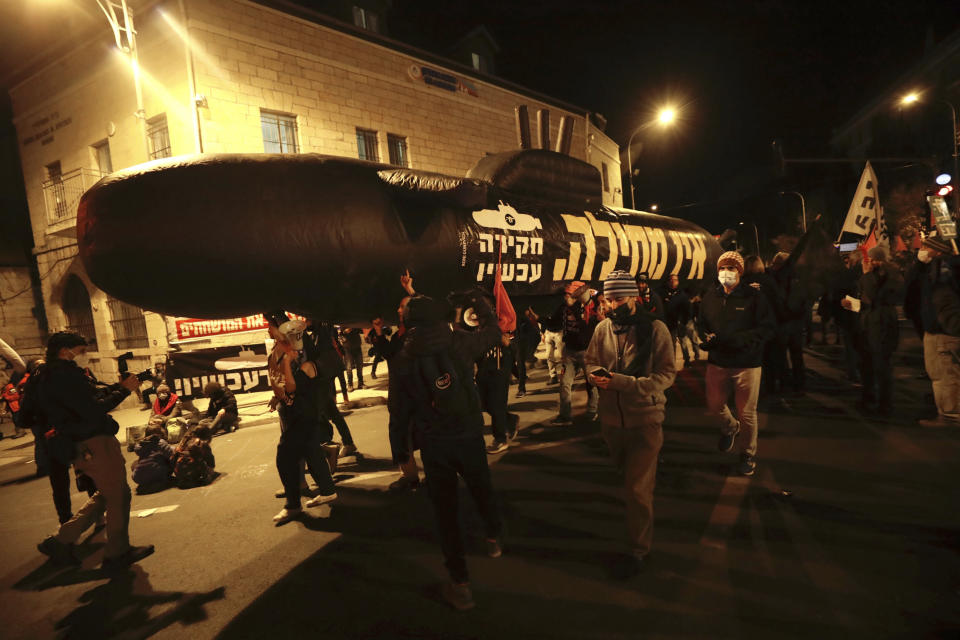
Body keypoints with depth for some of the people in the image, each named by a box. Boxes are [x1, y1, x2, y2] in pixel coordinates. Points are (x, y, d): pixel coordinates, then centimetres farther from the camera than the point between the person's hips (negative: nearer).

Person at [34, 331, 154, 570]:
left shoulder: (56, 375, 15)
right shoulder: (62, 375, -19)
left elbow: (91, 400, 15)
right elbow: (93, 410, -25)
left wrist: (119, 386, 5)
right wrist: (124, 390, -16)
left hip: (86, 444, 11)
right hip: (93, 445, -11)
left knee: (106, 494, 22)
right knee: (119, 496, 2)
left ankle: (61, 540, 25)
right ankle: (117, 554, 14)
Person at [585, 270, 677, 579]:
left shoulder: (655, 329, -15)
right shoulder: (602, 328, -4)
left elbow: (667, 374, -18)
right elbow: (590, 361, 10)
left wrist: (624, 382, -28)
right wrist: (596, 375, -15)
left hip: (645, 418, -4)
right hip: (612, 417, 5)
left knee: (638, 487, -2)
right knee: (626, 471, 27)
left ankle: (639, 549, 18)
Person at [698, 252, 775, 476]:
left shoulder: (754, 297, -9)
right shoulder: (710, 297, 3)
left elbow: (767, 329, -11)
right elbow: (703, 325, 12)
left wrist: (740, 339, -24)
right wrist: (707, 338, -10)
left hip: (747, 363, -4)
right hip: (717, 362, 4)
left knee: (747, 413, 6)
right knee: (714, 406, 15)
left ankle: (749, 453, 29)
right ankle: (729, 427, 49)